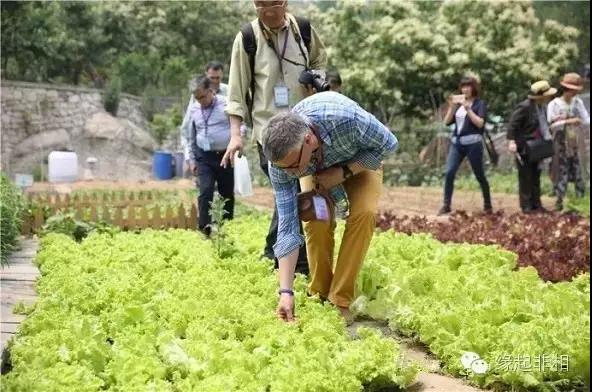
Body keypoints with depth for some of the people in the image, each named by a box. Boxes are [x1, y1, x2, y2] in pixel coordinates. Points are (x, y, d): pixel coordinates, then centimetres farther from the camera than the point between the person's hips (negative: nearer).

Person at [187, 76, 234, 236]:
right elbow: (192, 137, 18)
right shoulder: (195, 110, 8)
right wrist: (192, 159, 16)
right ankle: (204, 230, -10)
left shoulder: (226, 104, -5)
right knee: (205, 192, -12)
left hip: (225, 156, -2)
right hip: (204, 158, 2)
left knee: (227, 194, 6)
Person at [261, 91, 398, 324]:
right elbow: (287, 226, -32)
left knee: (364, 213, -23)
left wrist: (343, 172, -32)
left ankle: (340, 300, -14)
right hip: (316, 169, 1)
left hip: (361, 158, -1)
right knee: (317, 219, -21)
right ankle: (319, 295, -1)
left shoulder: (345, 118, -45)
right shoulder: (280, 160, -35)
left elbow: (388, 144, -24)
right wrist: (286, 291, -37)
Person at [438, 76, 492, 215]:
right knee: (449, 172, -9)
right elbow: (447, 121, 8)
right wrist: (452, 106, -5)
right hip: (456, 142, 4)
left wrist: (467, 108, -16)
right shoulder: (458, 103, 14)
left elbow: (480, 123, -14)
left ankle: (487, 205, 18)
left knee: (480, 175, 4)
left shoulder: (480, 103, 0)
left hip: (473, 143, -4)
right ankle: (446, 205, -6)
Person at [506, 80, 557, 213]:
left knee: (536, 176, 12)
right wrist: (511, 141, -30)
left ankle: (536, 205, 19)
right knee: (525, 177, -2)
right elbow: (512, 125, -22)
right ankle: (526, 206, 4)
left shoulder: (542, 107, 6)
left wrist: (547, 137, 7)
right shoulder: (524, 107, -19)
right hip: (524, 148, -8)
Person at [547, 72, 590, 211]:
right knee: (561, 171, -1)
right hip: (560, 144, -3)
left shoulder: (578, 102, 1)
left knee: (578, 172, 6)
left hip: (576, 144, 3)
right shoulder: (554, 104, -8)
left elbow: (586, 120, -3)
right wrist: (569, 121, -21)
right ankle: (559, 200, 7)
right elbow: (551, 124, -16)